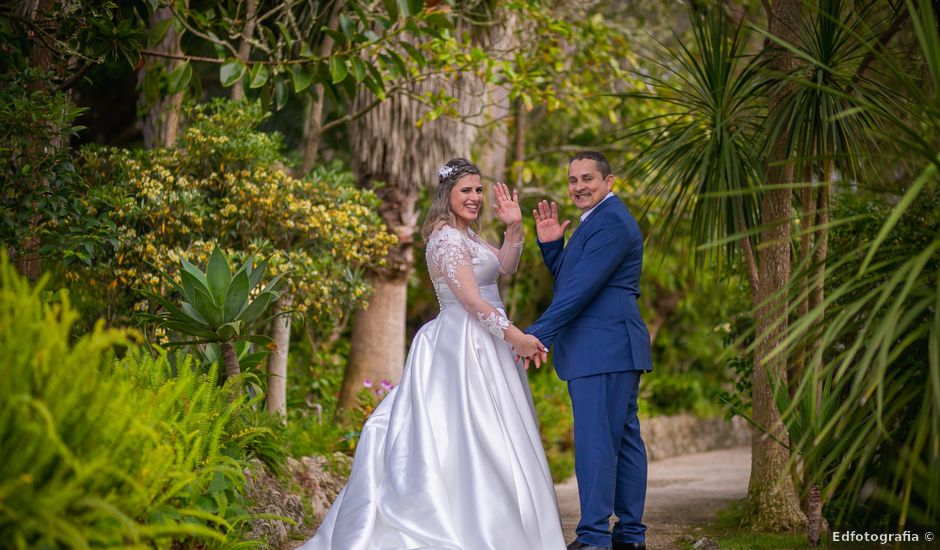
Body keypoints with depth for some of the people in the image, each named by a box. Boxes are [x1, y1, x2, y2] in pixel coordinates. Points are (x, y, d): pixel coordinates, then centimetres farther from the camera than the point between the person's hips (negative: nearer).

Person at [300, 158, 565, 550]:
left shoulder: (464, 235, 16)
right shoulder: (448, 238, -14)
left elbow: (505, 266, 19)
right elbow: (469, 299, -21)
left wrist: (513, 227, 5)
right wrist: (514, 336, -22)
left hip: (476, 345, 10)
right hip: (467, 345, -10)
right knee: (477, 438, -9)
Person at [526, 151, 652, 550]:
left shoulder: (611, 222, -13)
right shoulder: (597, 220, 21)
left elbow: (581, 288, -20)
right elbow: (566, 277, 24)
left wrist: (537, 335, -21)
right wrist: (551, 243, 7)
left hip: (603, 349, -11)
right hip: (613, 349, 11)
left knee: (594, 441, -11)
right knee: (623, 439, 13)